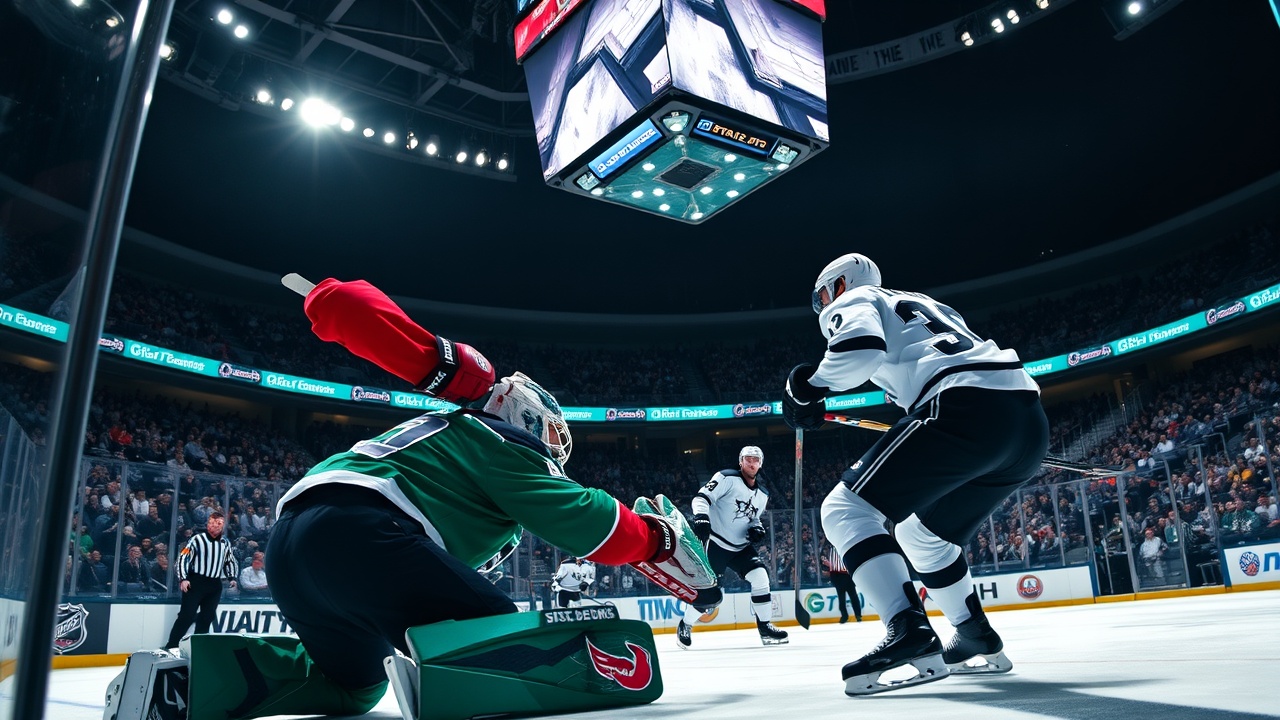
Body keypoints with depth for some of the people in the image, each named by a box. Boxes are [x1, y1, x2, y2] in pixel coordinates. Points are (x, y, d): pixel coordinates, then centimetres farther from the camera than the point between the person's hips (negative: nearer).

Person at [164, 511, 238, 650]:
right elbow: (183, 557, -9)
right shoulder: (198, 539, -7)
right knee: (186, 616, -9)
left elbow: (230, 561, 23)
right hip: (195, 582, -5)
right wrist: (183, 579, -17)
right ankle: (171, 647, -3)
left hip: (215, 585, 5)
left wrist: (232, 578, 12)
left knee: (207, 617, 10)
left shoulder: (225, 543, 10)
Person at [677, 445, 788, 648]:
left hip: (741, 547, 6)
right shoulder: (727, 478, -11)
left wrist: (757, 528, 2)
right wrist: (701, 517, -36)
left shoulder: (762, 494, 11)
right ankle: (685, 626, 14)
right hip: (716, 543, -6)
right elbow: (702, 497, -18)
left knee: (760, 576, -11)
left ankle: (765, 627, 1)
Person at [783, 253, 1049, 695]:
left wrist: (806, 387, 2)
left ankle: (910, 632, -19)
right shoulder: (920, 303, 35)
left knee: (846, 509, -5)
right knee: (919, 532, 26)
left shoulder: (852, 300, 12)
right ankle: (979, 640, 29)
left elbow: (860, 348, -12)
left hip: (968, 410, -9)